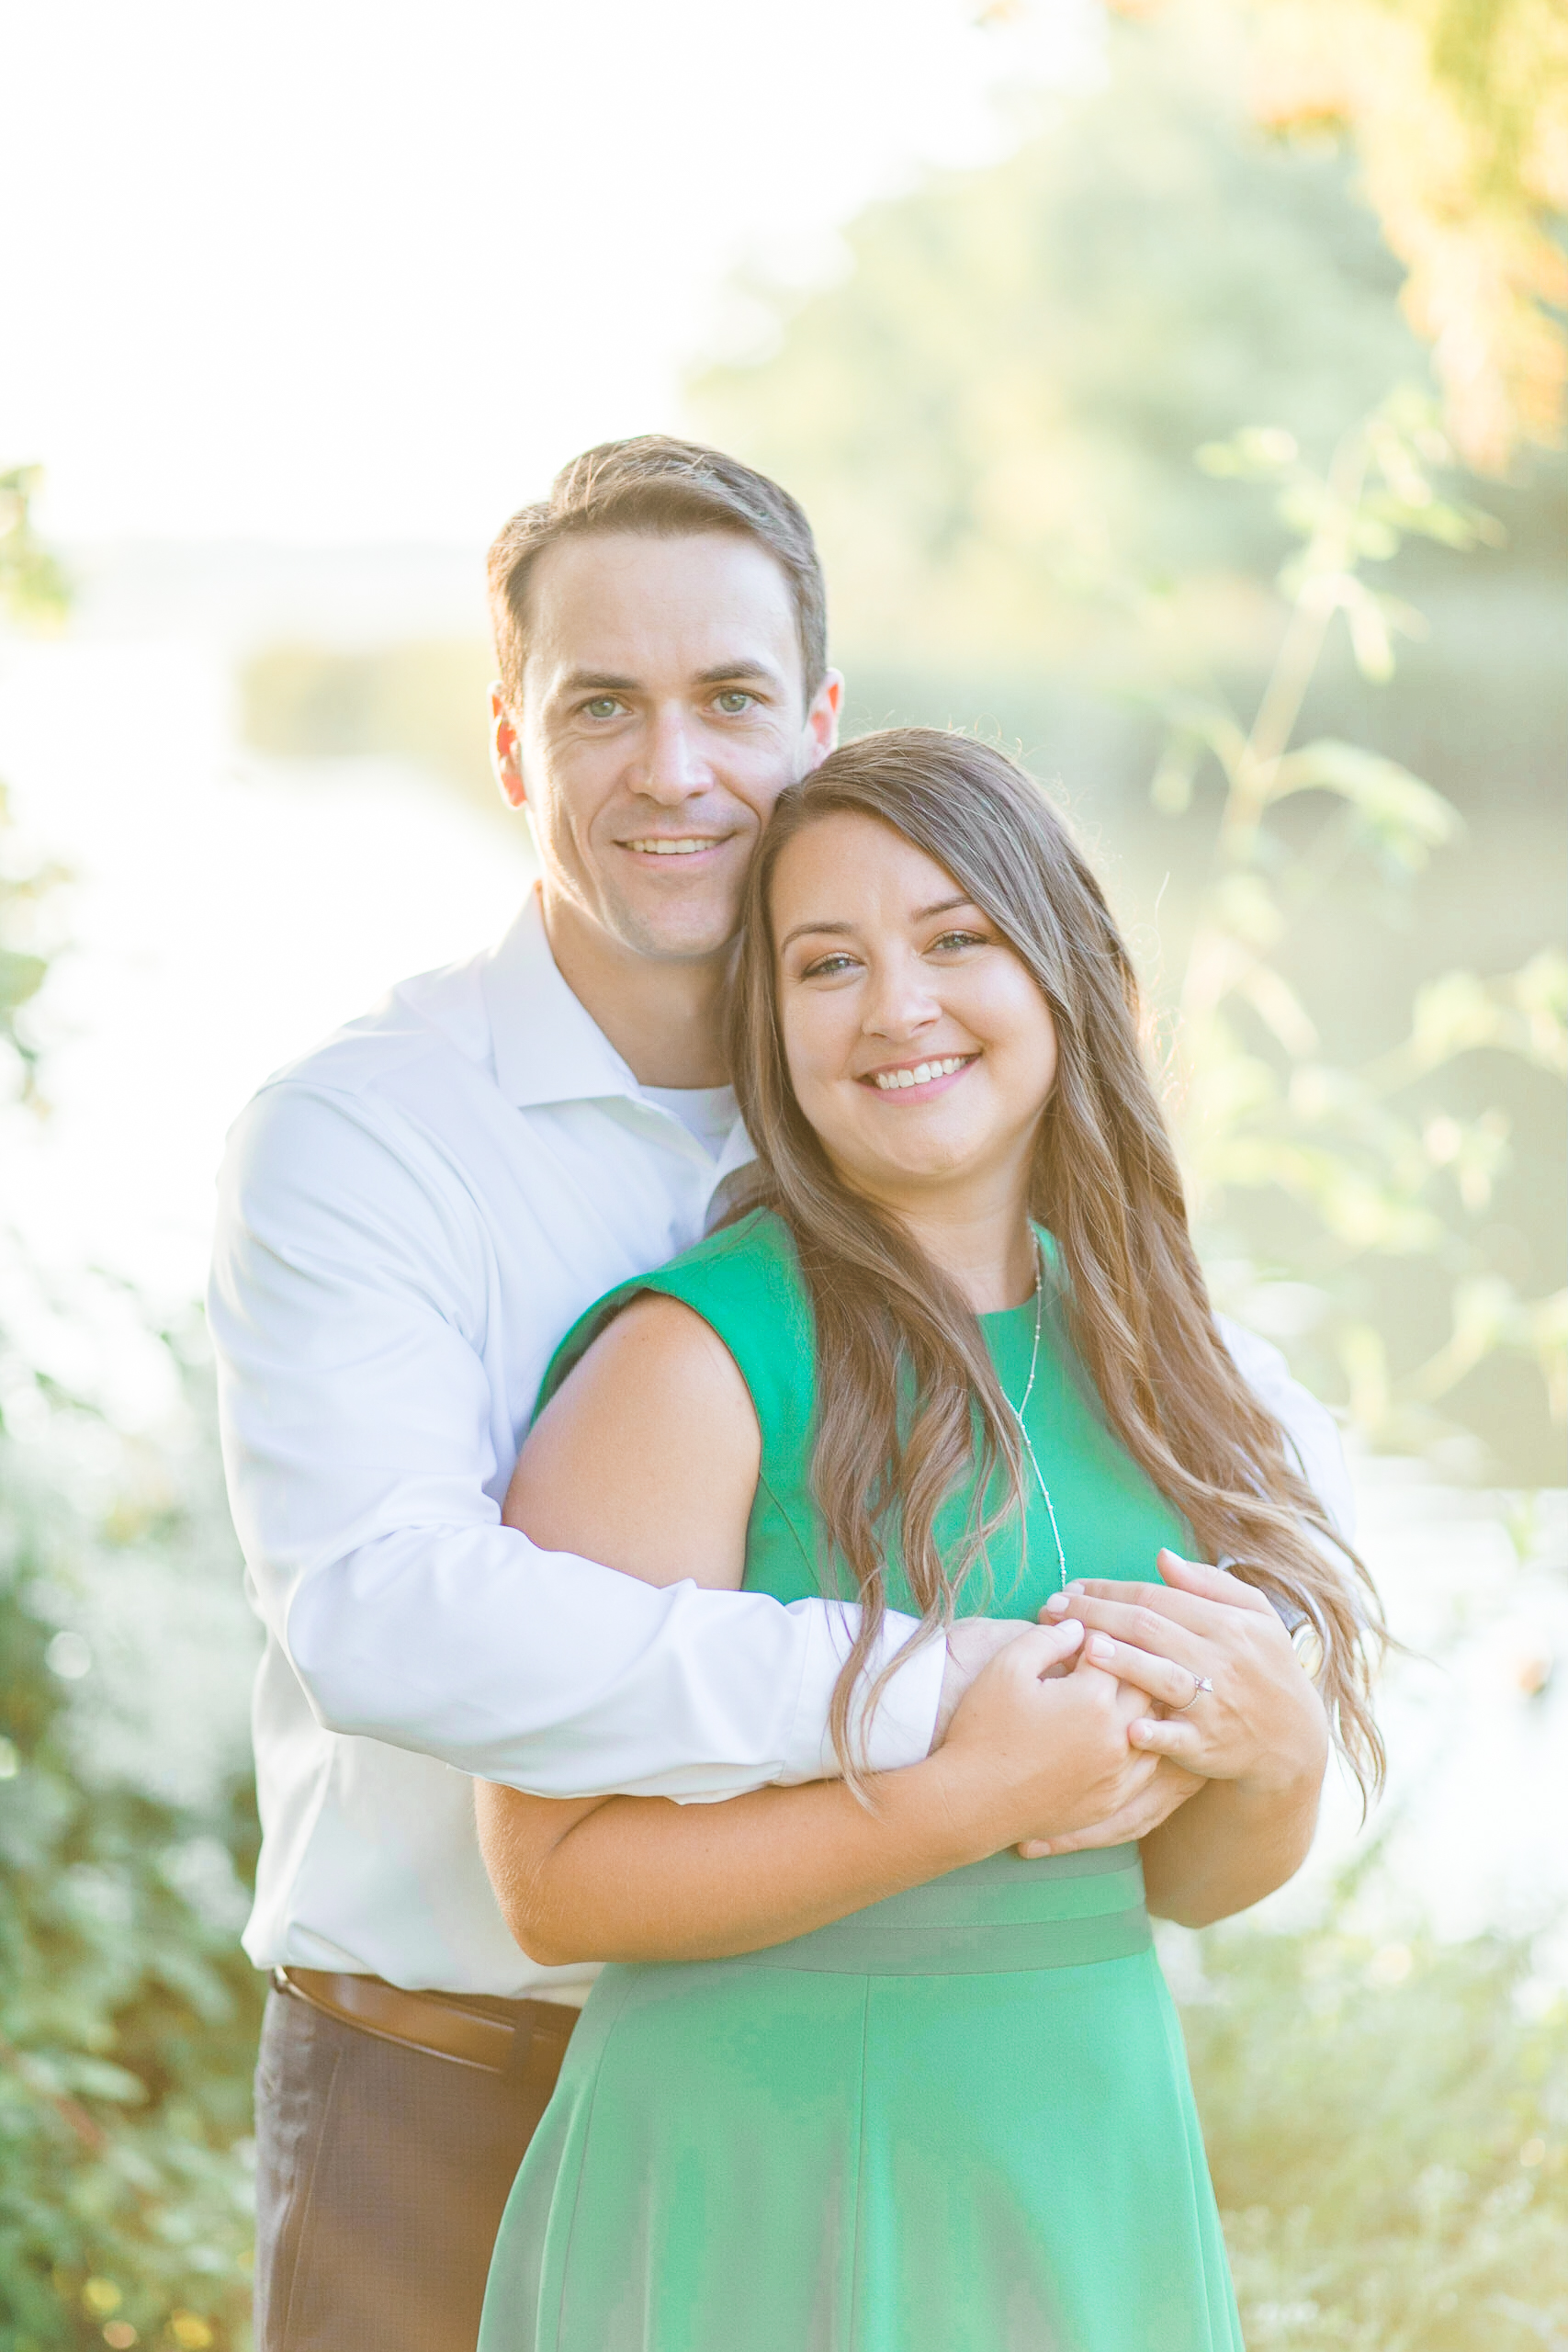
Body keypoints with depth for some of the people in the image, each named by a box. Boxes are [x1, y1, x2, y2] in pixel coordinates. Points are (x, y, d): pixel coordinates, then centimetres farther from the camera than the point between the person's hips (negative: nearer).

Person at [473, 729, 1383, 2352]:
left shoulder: (1132, 1355, 5)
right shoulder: (692, 1359, -13)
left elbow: (1190, 1882, 11)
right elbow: (554, 1879, -17)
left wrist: (1278, 1753, -9)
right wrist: (970, 1797, -24)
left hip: (1102, 2182, 6)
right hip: (762, 2206, -6)